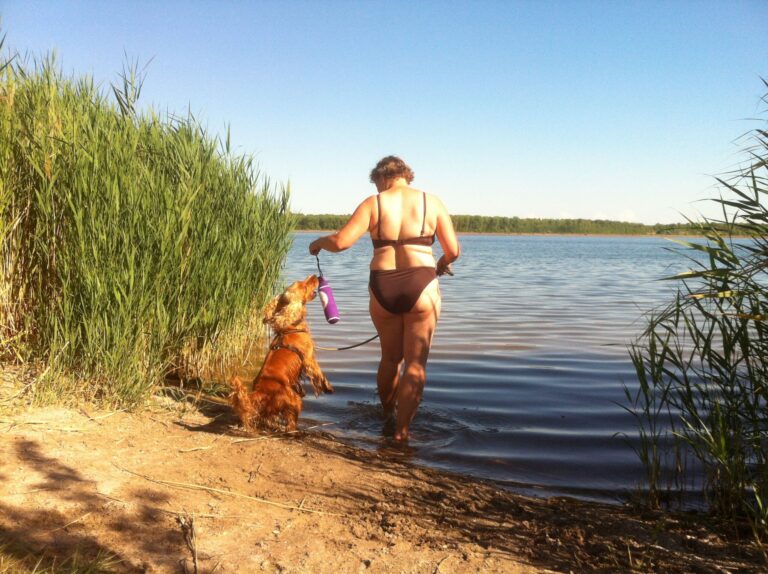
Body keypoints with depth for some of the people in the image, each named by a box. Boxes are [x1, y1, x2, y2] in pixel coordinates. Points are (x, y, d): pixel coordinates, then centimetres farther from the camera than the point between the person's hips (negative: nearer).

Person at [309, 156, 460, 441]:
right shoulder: (432, 202, 3)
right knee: (416, 363, 7)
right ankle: (402, 431, 5)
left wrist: (318, 242, 13)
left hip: (382, 289, 2)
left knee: (391, 358, 21)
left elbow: (340, 241, -7)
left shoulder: (373, 204, 1)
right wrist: (442, 263, 24)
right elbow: (454, 250, 2)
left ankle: (388, 417, 38)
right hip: (421, 287, -2)